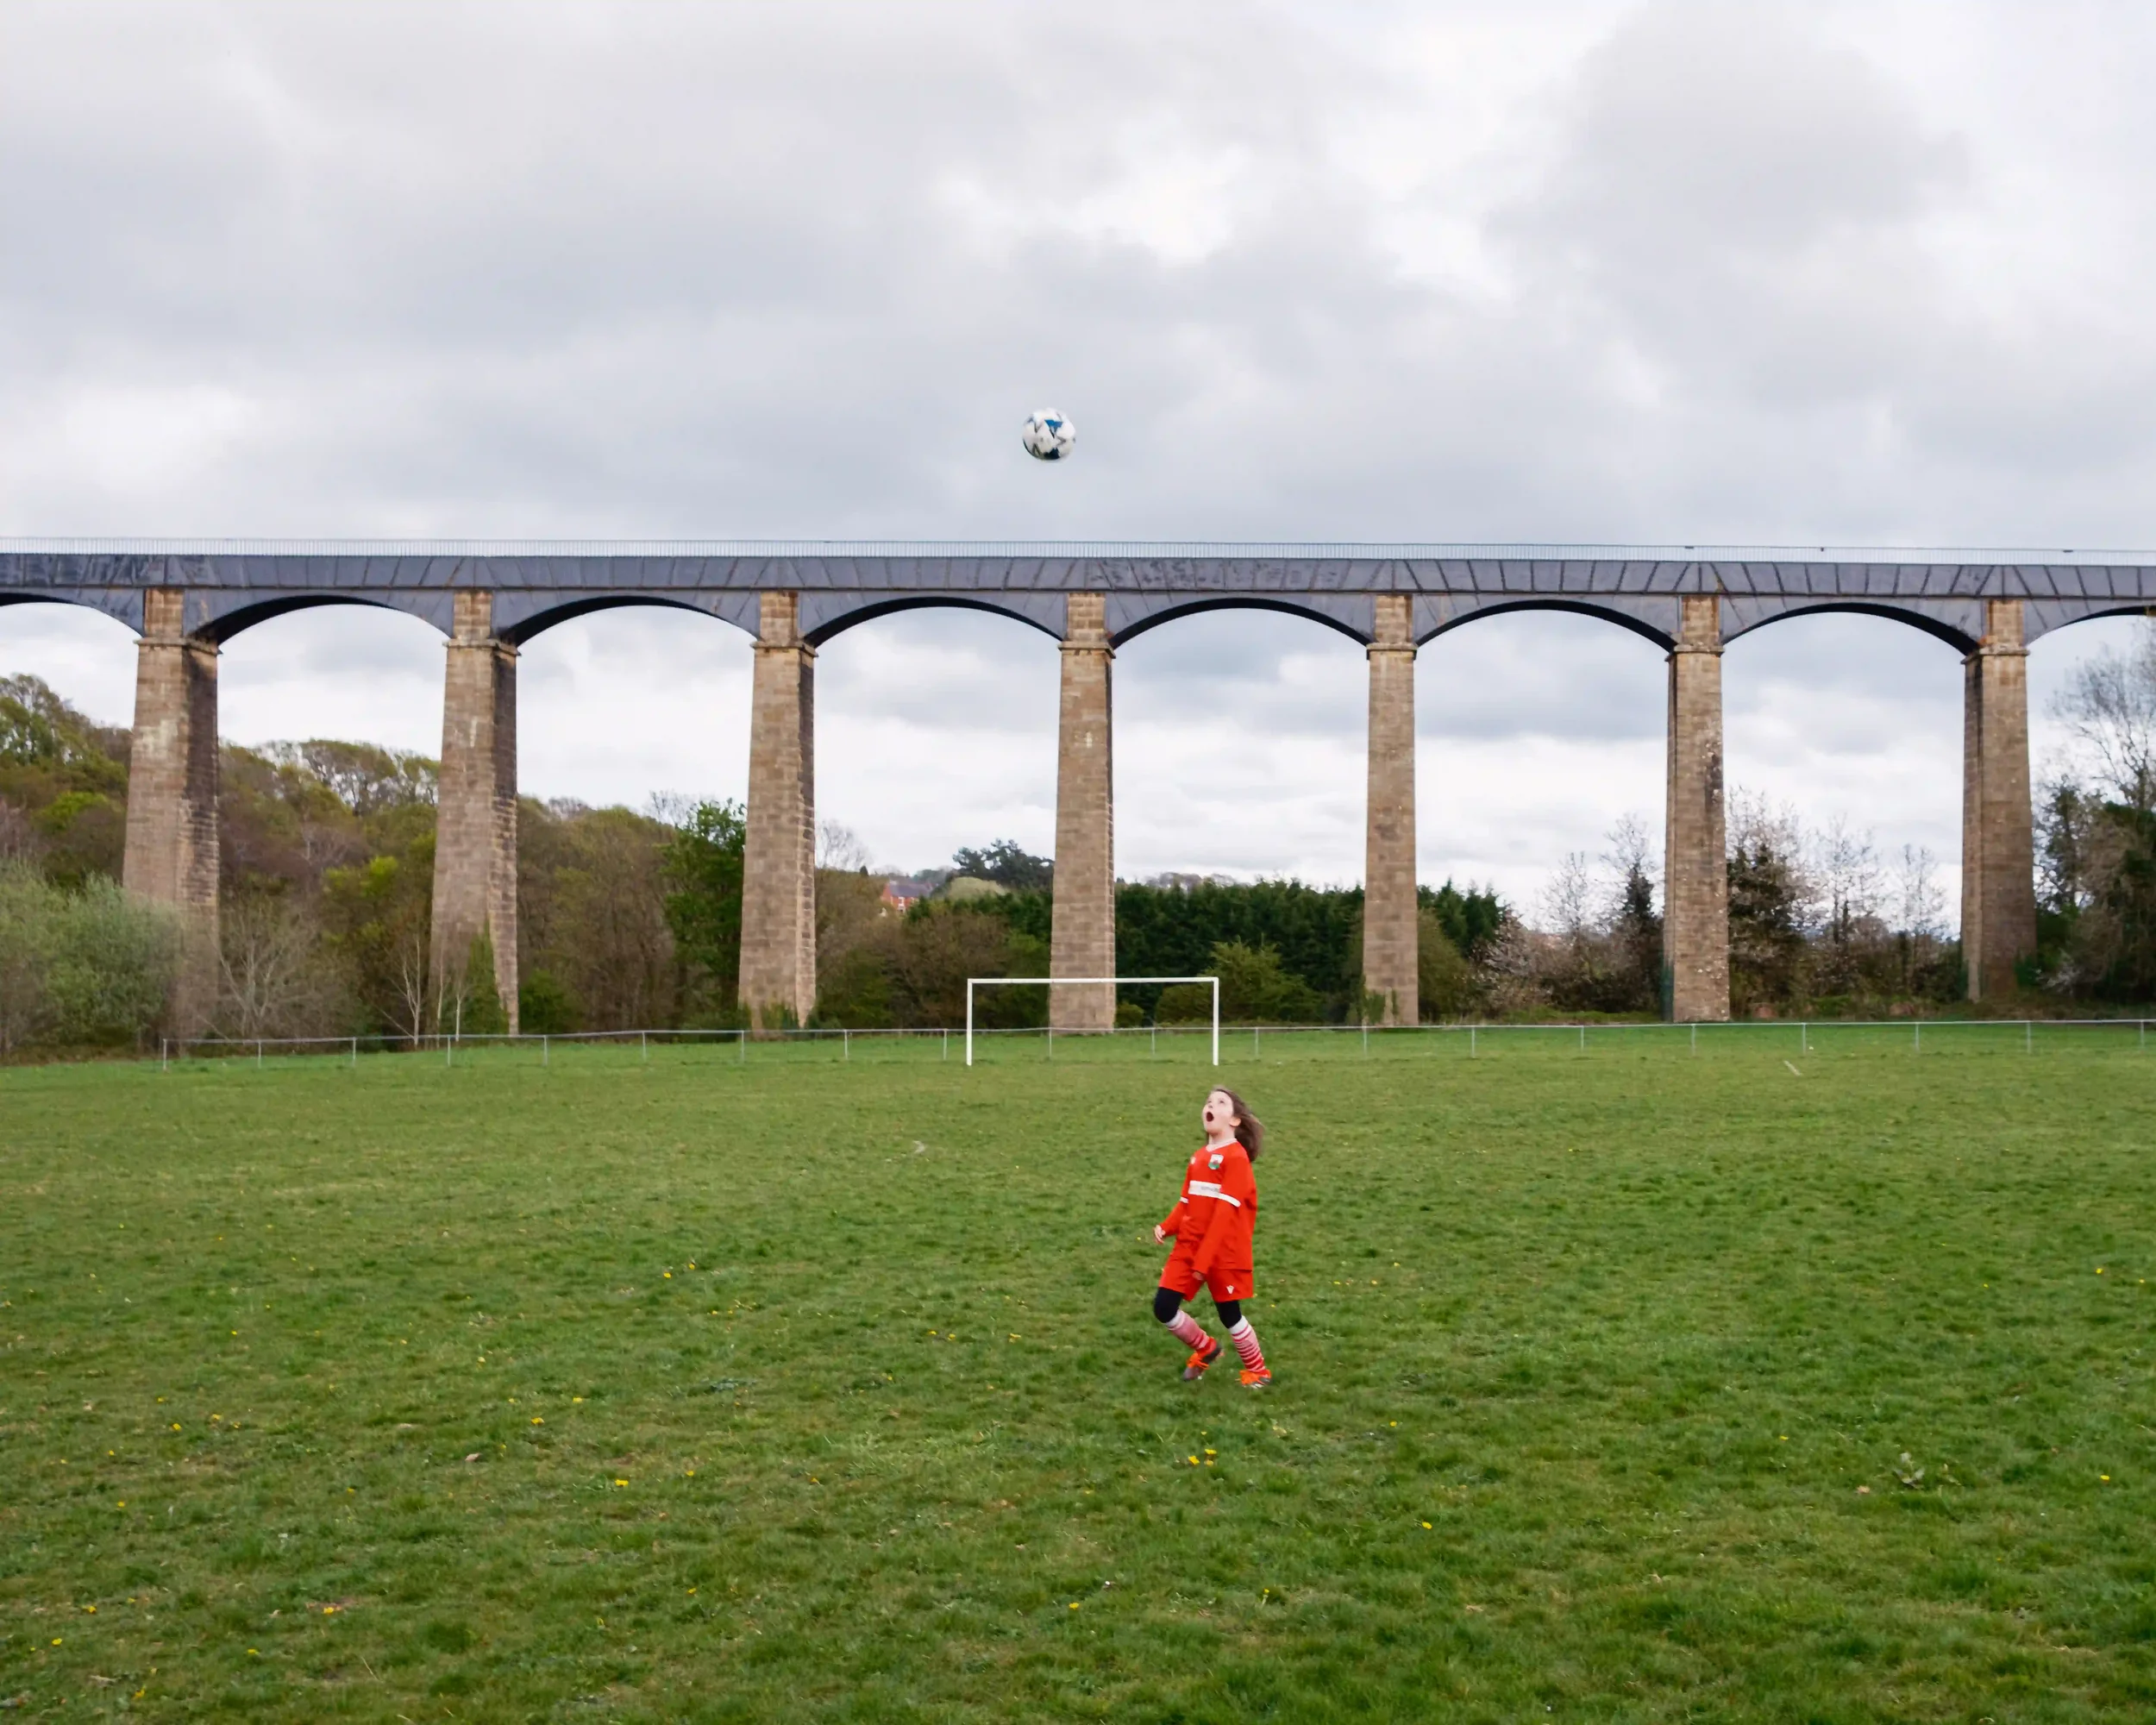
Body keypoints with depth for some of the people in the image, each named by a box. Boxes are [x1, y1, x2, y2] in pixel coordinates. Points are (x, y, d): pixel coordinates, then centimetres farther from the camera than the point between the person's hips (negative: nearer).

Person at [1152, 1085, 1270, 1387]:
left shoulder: (1236, 1156, -13)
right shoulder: (1198, 1158, 10)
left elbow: (1226, 1211, -18)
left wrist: (1204, 1259, -22)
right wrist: (1167, 1228, -6)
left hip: (1223, 1251, -7)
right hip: (1188, 1246, 7)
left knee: (1229, 1315, 4)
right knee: (1163, 1308, 0)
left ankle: (1258, 1371, 28)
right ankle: (1205, 1349, 26)